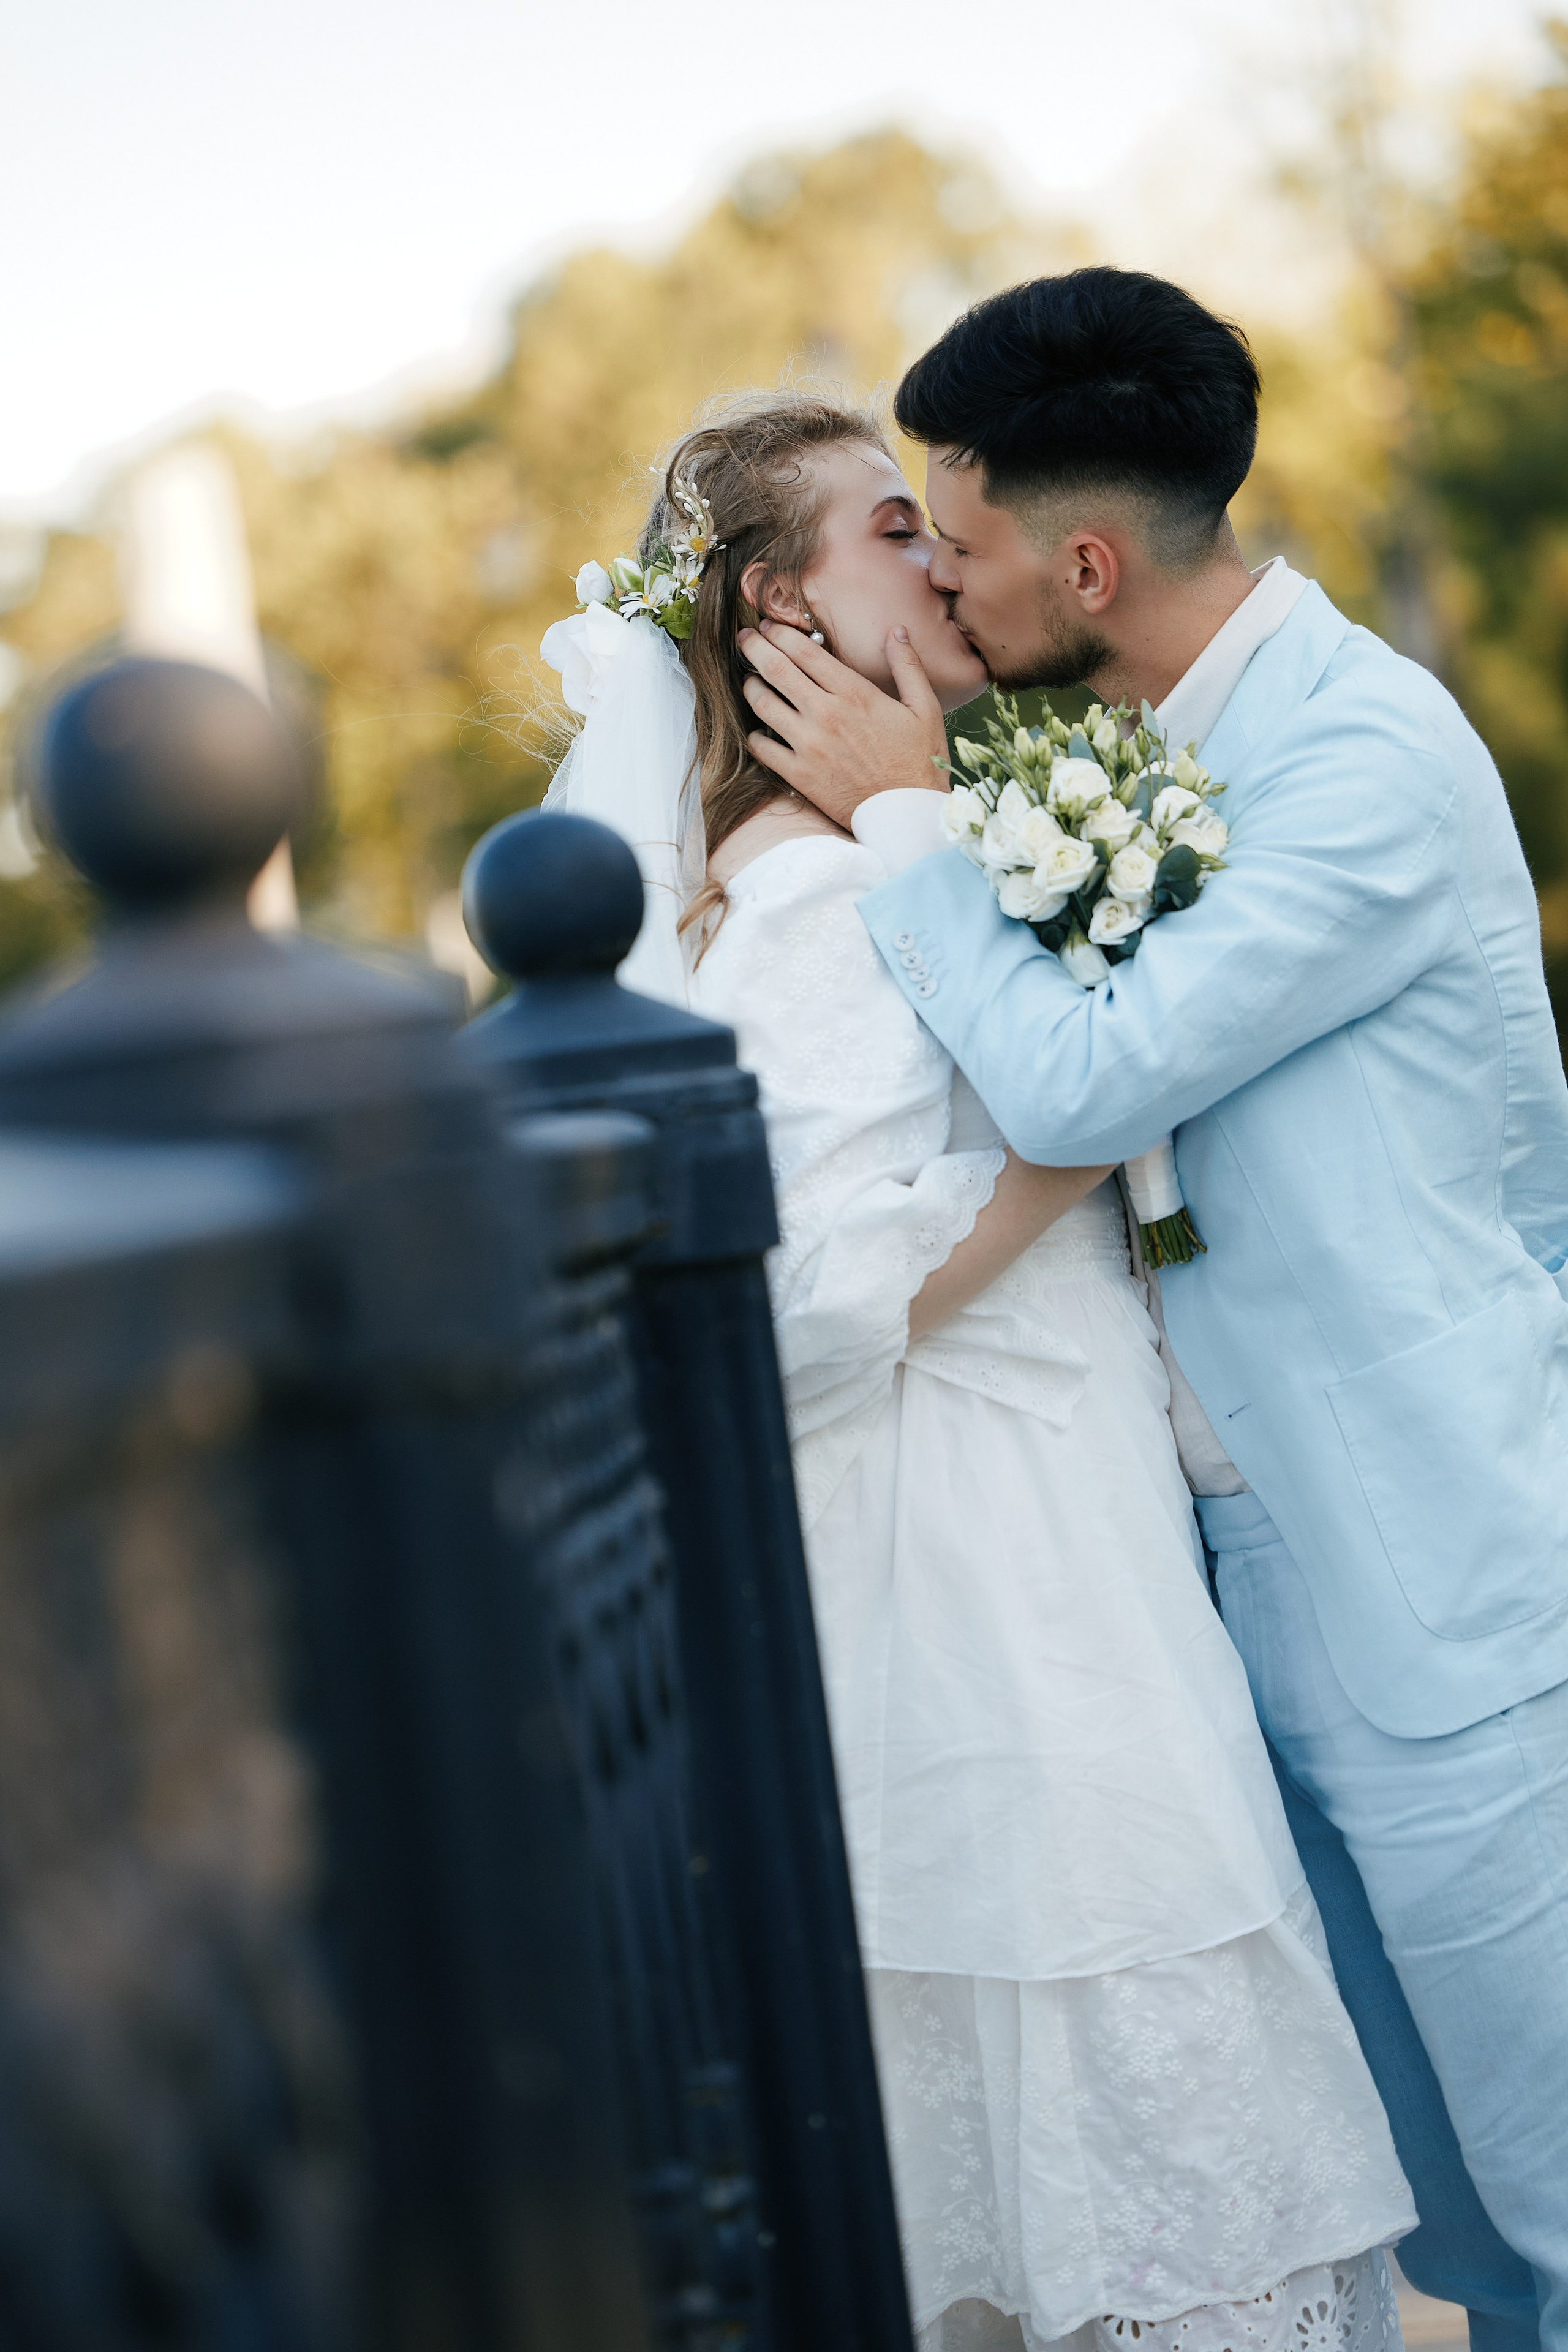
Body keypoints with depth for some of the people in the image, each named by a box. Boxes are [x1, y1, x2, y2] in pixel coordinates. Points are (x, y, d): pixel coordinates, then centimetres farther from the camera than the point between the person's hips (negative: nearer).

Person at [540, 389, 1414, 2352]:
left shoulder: (909, 846, 12)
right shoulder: (822, 892, -17)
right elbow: (833, 1288, -23)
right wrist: (1089, 1133, -17)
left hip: (1050, 1539, 10)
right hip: (1000, 1581, -9)